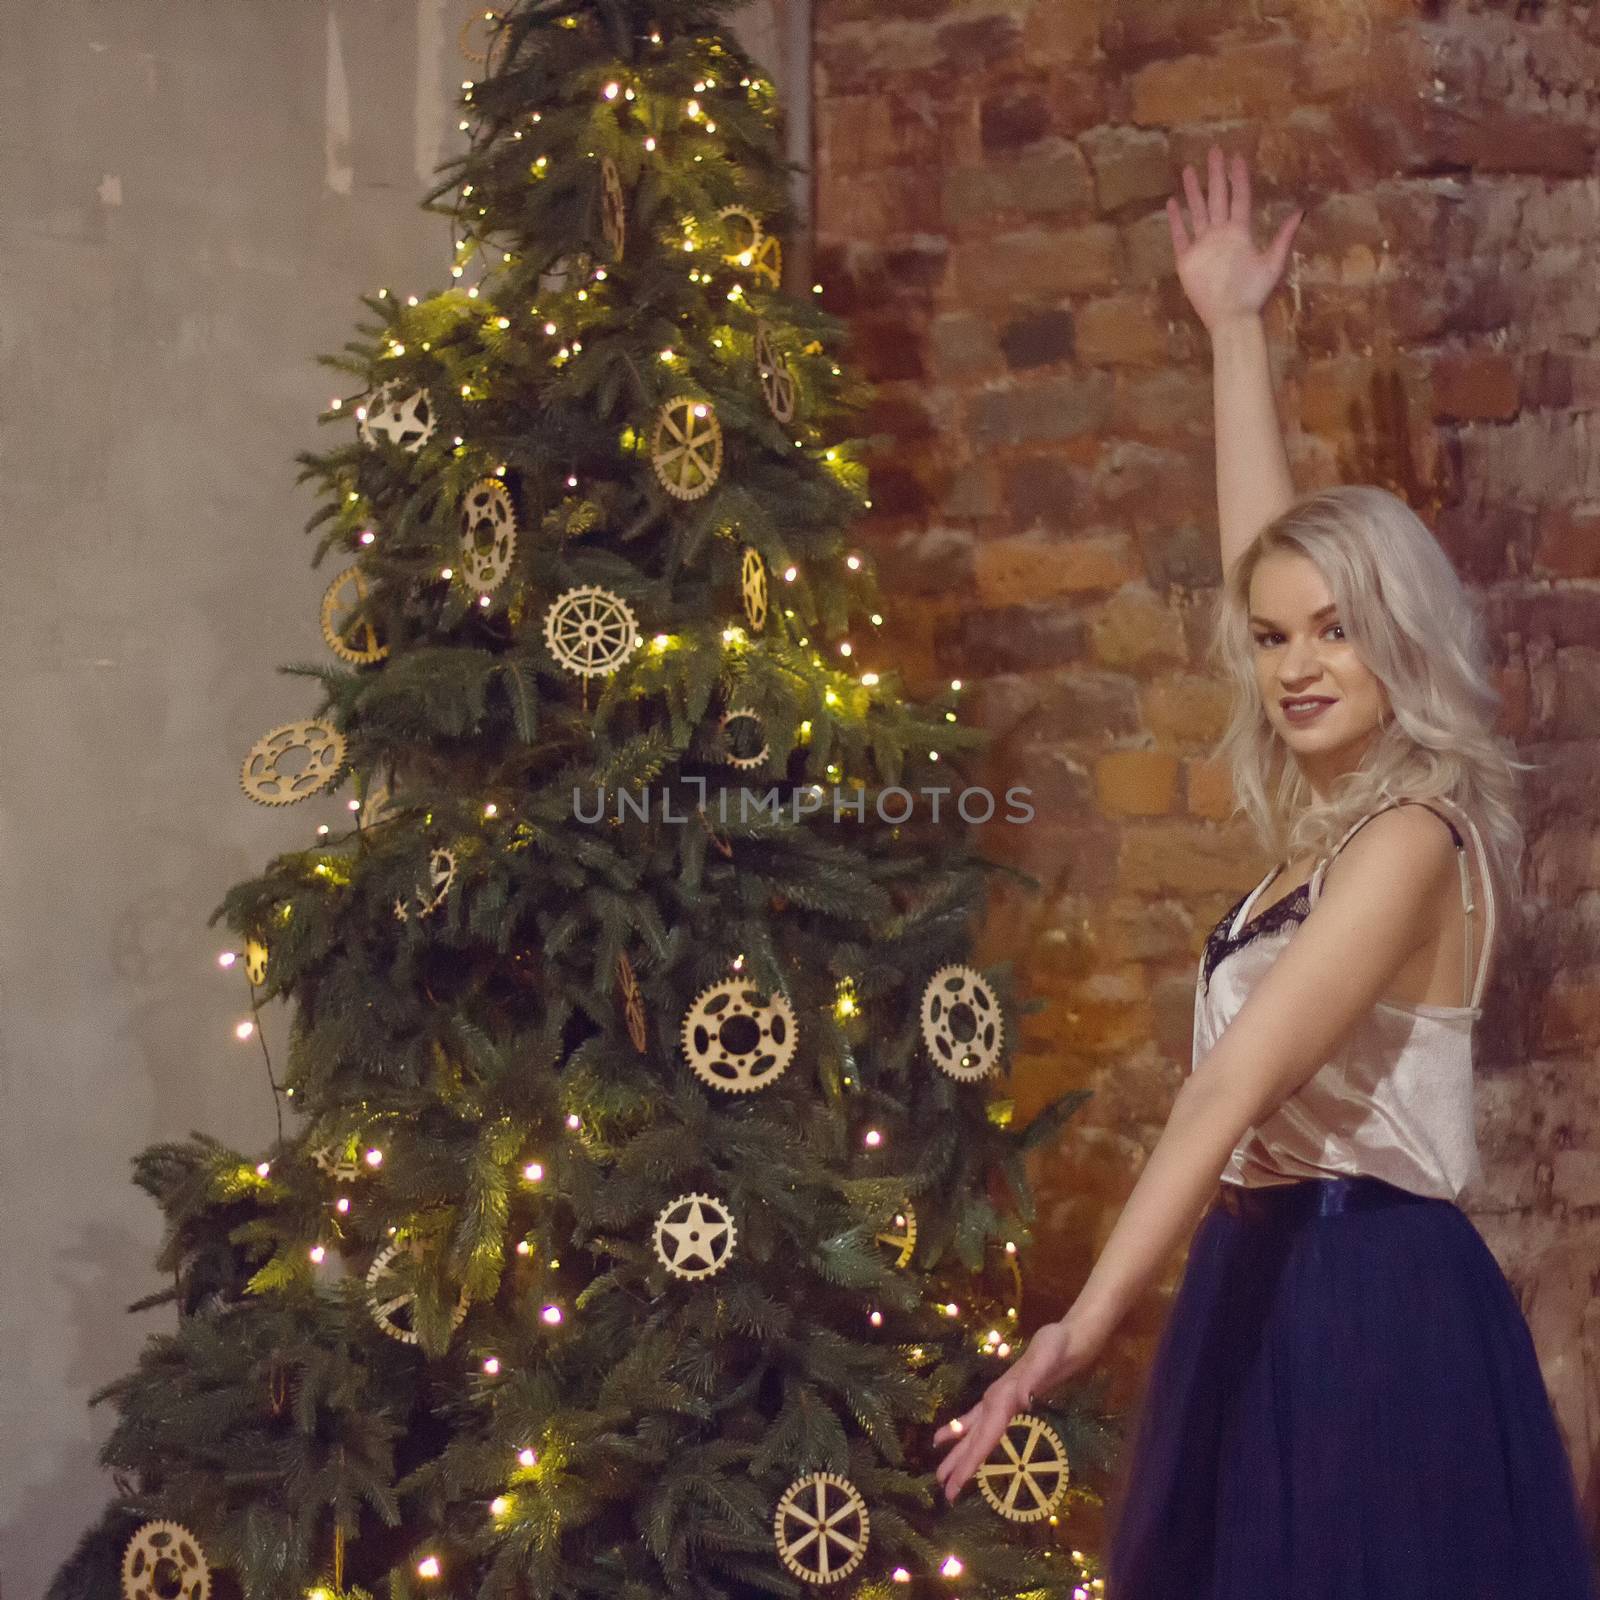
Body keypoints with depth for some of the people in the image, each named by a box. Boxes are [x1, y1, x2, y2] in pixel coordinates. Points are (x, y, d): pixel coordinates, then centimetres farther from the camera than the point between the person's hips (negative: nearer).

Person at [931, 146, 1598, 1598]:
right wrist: (1235, 332, 25)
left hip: (1370, 1299, -9)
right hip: (1270, 1283, 9)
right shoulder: (1331, 812, 10)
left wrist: (1090, 1323, -31)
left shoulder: (1411, 840, -15)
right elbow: (1262, 552, 21)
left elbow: (1240, 1082, -25)